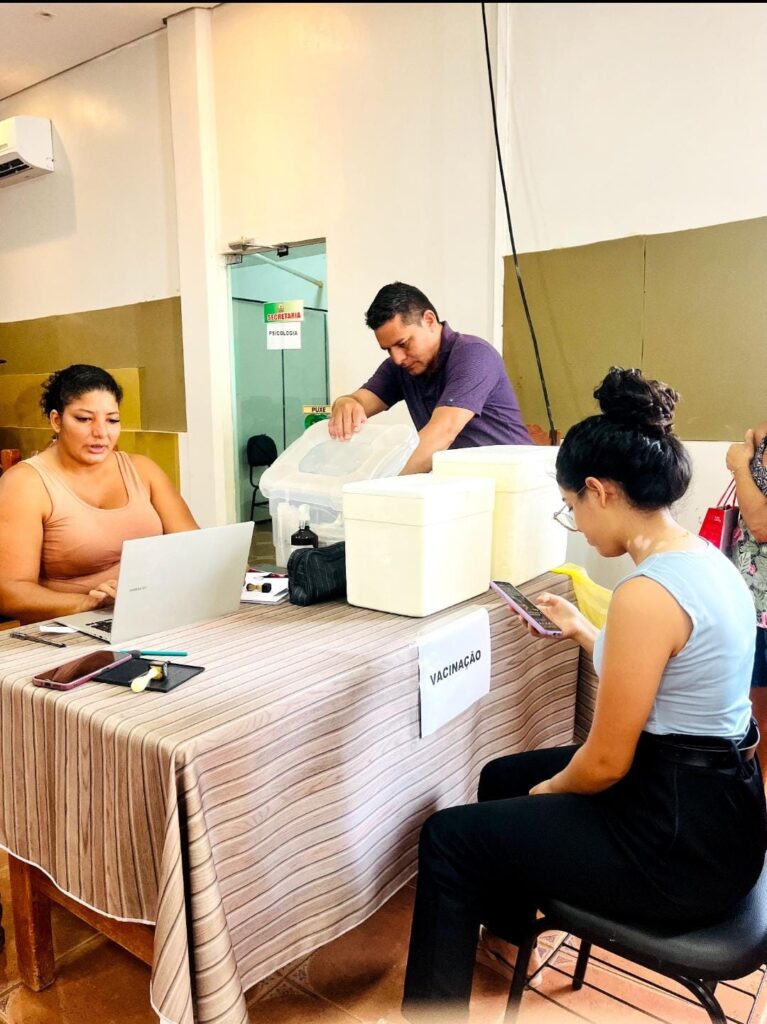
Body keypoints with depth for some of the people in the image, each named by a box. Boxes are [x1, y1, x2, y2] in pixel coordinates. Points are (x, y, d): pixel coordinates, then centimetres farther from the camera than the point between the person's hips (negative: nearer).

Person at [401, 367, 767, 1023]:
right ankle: (506, 925, 50)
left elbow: (606, 764, -21)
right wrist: (583, 631, 15)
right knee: (501, 777, 24)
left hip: (679, 844, -9)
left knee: (449, 840, 2)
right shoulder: (705, 559, 2)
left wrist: (549, 790, -1)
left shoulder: (647, 593, -28)